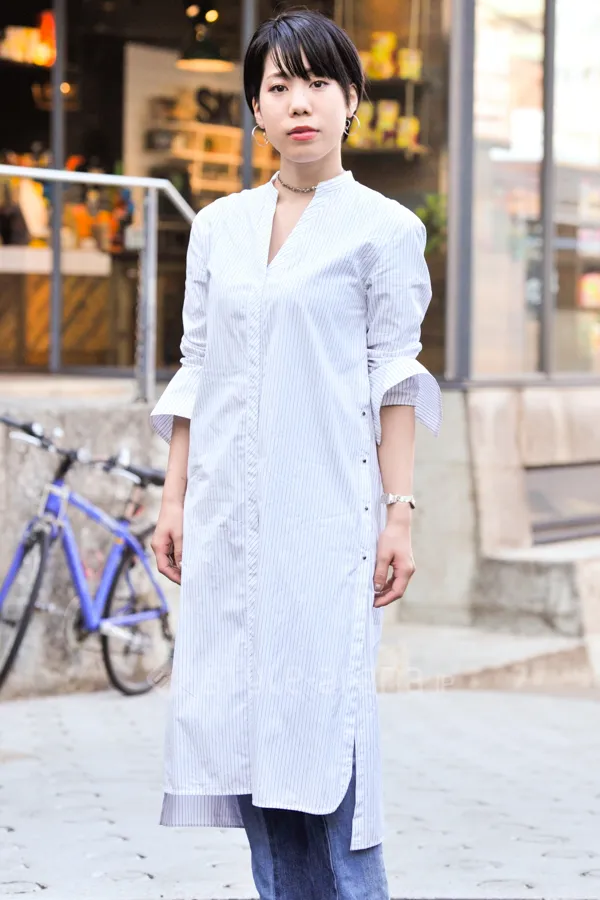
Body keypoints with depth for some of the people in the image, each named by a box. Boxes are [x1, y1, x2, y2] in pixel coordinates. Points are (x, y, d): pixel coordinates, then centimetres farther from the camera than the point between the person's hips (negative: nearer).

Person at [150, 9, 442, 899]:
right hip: (228, 514, 4)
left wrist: (399, 511, -6)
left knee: (323, 719, -7)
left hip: (326, 510, -4)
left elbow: (395, 378, -1)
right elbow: (195, 369, 14)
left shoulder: (384, 228, 1)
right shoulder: (218, 226, 12)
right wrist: (174, 498, 9)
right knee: (245, 721, 4)